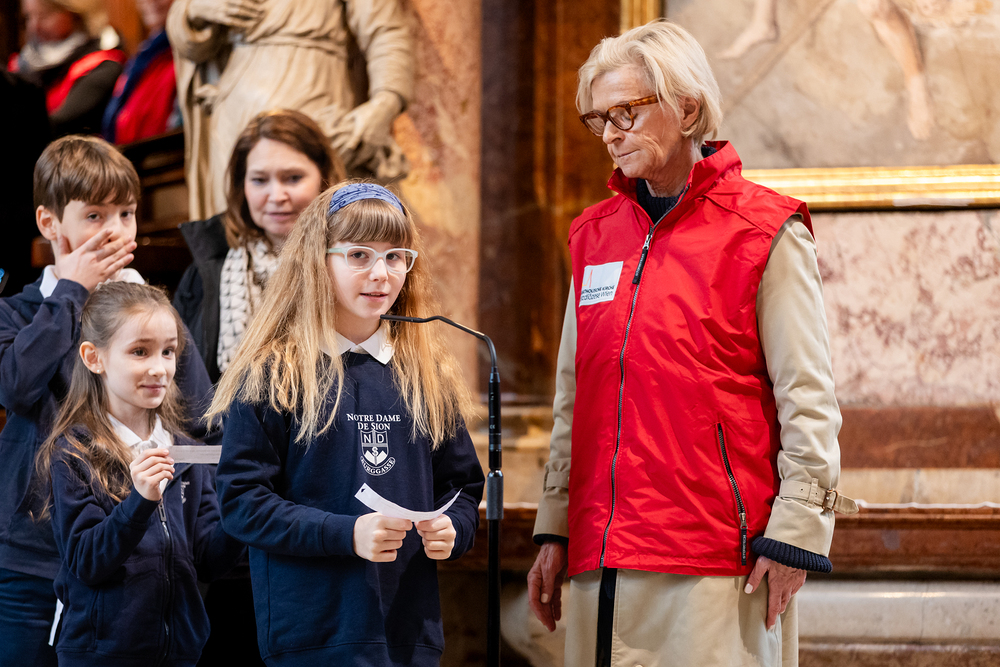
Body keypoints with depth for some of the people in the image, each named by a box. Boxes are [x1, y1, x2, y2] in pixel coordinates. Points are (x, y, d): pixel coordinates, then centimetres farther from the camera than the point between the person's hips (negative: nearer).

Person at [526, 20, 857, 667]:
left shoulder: (765, 232, -2)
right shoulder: (595, 235, 15)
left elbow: (809, 402, -5)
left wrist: (793, 536, -10)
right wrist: (554, 529, 15)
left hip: (717, 560, -5)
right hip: (601, 559, 5)